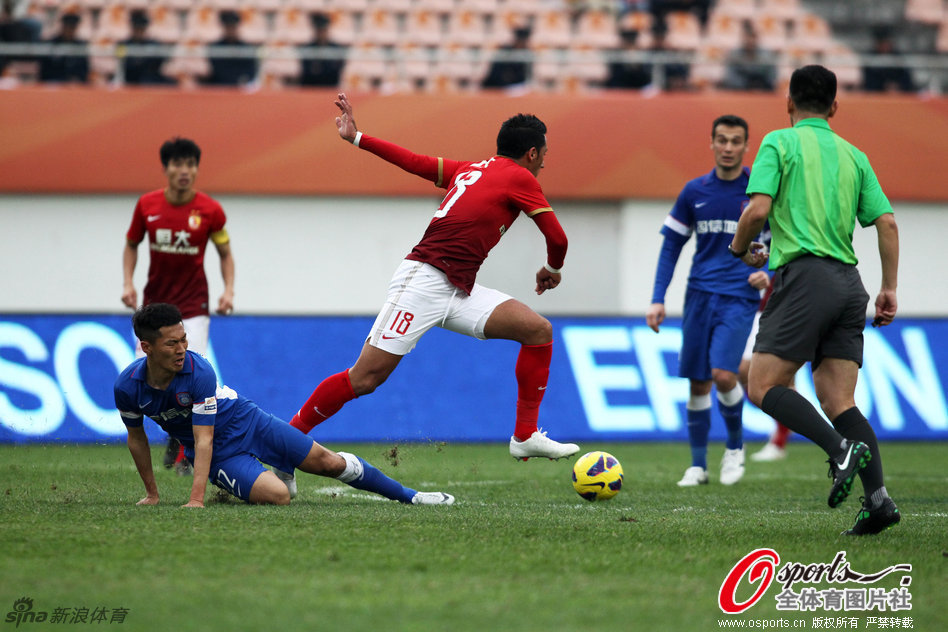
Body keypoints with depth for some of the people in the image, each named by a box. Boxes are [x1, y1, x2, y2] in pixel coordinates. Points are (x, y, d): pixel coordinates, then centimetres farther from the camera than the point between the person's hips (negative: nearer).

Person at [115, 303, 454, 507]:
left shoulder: (198, 371, -28)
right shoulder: (127, 387, -18)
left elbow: (203, 438, -30)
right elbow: (136, 437, 2)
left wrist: (196, 499, -38)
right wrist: (151, 494, 7)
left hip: (247, 423, -1)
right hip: (220, 454, 1)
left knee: (329, 462, -3)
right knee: (277, 496, -23)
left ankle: (410, 496, 15)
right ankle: (281, 477, 15)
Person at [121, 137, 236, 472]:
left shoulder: (210, 210, -7)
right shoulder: (147, 205, -3)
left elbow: (225, 253, 5)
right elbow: (131, 244, 12)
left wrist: (228, 290, -8)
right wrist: (128, 283, -1)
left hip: (193, 307, -2)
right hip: (154, 303, 2)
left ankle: (186, 455, 1)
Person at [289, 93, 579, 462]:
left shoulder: (471, 170, 19)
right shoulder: (519, 179, -3)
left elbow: (414, 162, 19)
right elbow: (557, 239, -3)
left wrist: (356, 138, 25)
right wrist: (552, 270, 17)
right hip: (424, 282, -9)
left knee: (539, 330, 0)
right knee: (364, 379, -10)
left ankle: (525, 437, 2)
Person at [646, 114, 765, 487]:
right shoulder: (695, 192, 7)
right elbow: (671, 245, 11)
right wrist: (658, 299, 4)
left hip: (739, 297, -3)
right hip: (700, 295, 3)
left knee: (723, 374, -18)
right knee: (697, 383, 4)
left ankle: (735, 446, 7)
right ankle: (698, 465, 16)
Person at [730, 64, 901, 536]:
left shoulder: (779, 142, 2)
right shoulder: (853, 155, 17)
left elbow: (758, 209, -10)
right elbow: (886, 222, 12)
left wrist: (740, 248, 9)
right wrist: (889, 288, 16)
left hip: (805, 275, -6)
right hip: (848, 282, 6)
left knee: (763, 386, -3)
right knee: (837, 399, 4)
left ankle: (842, 448, -24)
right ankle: (878, 497, -11)